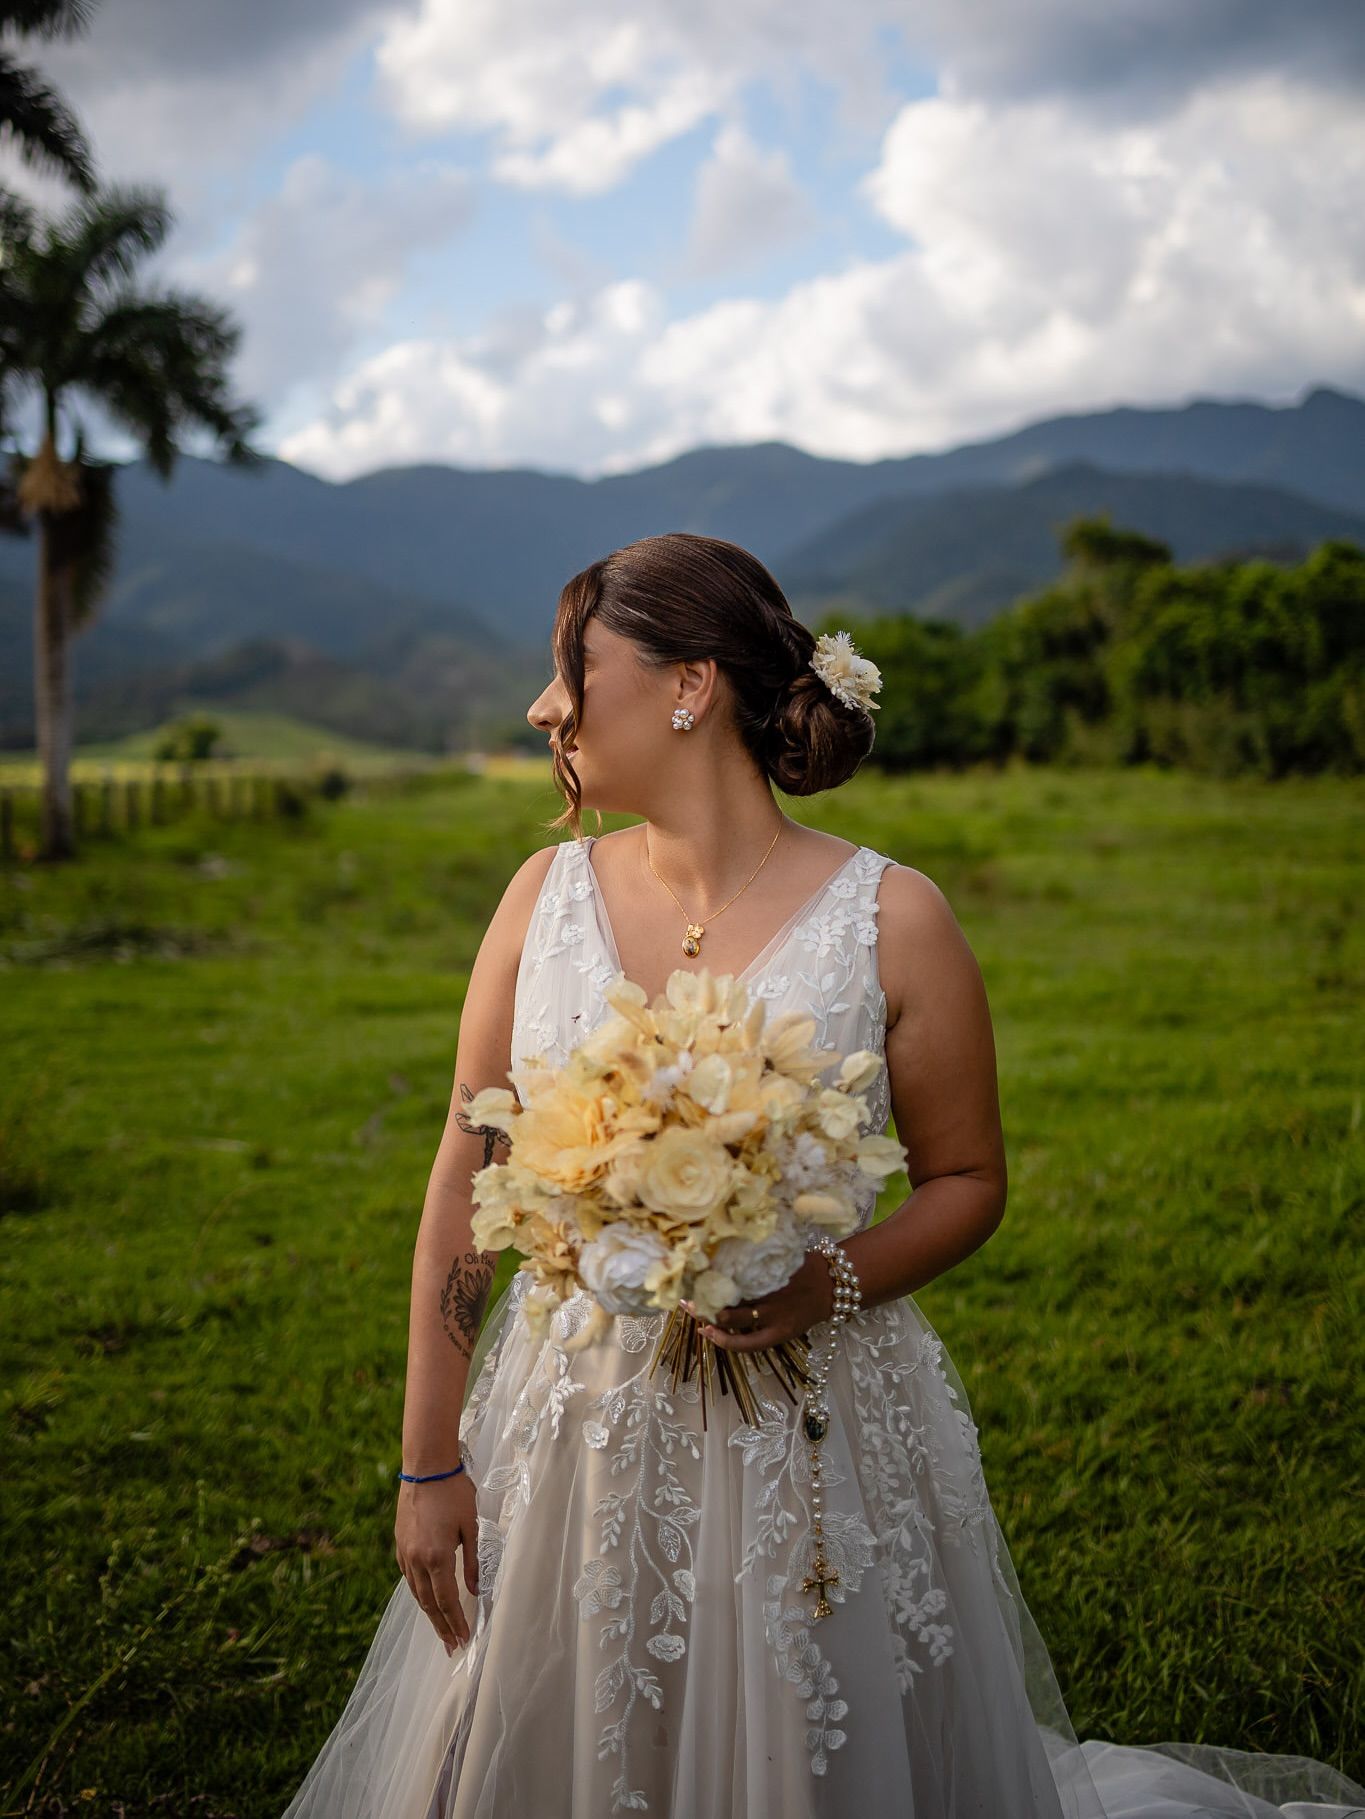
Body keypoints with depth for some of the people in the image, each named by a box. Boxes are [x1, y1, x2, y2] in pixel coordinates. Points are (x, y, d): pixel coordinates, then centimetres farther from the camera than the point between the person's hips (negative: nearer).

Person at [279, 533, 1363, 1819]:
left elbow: (969, 1181, 0)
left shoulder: (890, 920, -10)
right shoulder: (547, 894, -1)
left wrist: (834, 1285, -20)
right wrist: (429, 1464, 0)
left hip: (815, 1444, -3)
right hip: (572, 1442, 4)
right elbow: (464, 1185, 1)